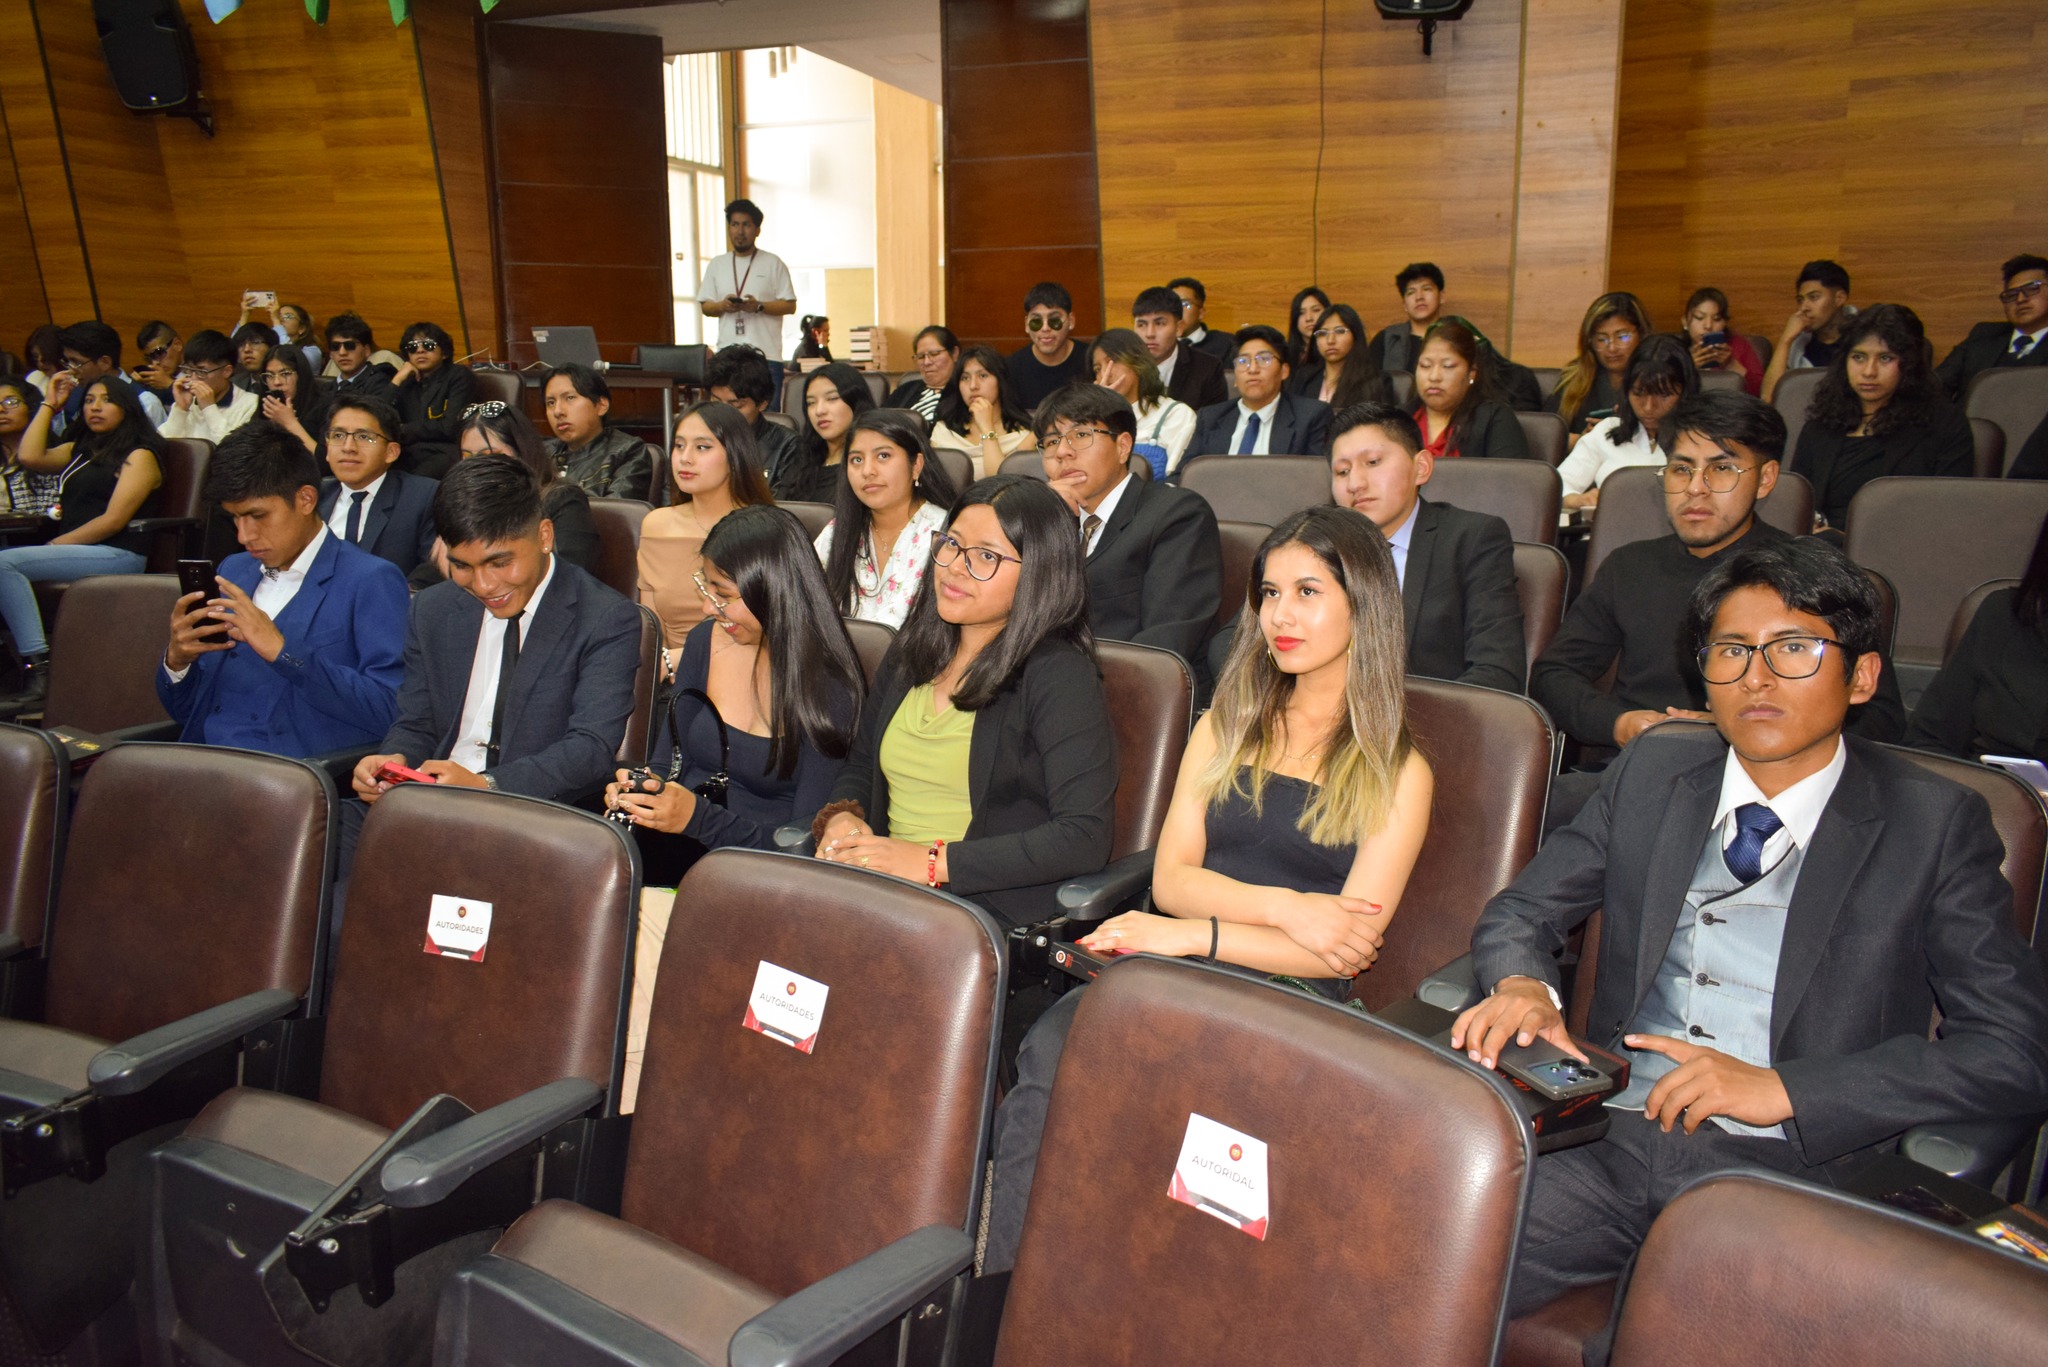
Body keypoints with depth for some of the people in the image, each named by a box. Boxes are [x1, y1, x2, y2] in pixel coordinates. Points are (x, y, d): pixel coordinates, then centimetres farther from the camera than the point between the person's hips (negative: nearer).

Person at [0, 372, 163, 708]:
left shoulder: (140, 455, 2)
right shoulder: (81, 450, 26)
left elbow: (113, 520, -9)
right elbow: (30, 457, 12)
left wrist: (56, 545, -12)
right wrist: (49, 404, 21)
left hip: (117, 555, -7)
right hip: (74, 552, 7)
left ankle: (39, 666, -32)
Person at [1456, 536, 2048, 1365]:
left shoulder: (1933, 825, 3)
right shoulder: (1653, 774, 12)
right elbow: (1521, 912, 16)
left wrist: (1784, 1088, -14)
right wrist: (1522, 985, -9)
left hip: (1791, 1179, -2)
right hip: (1617, 1149, 3)